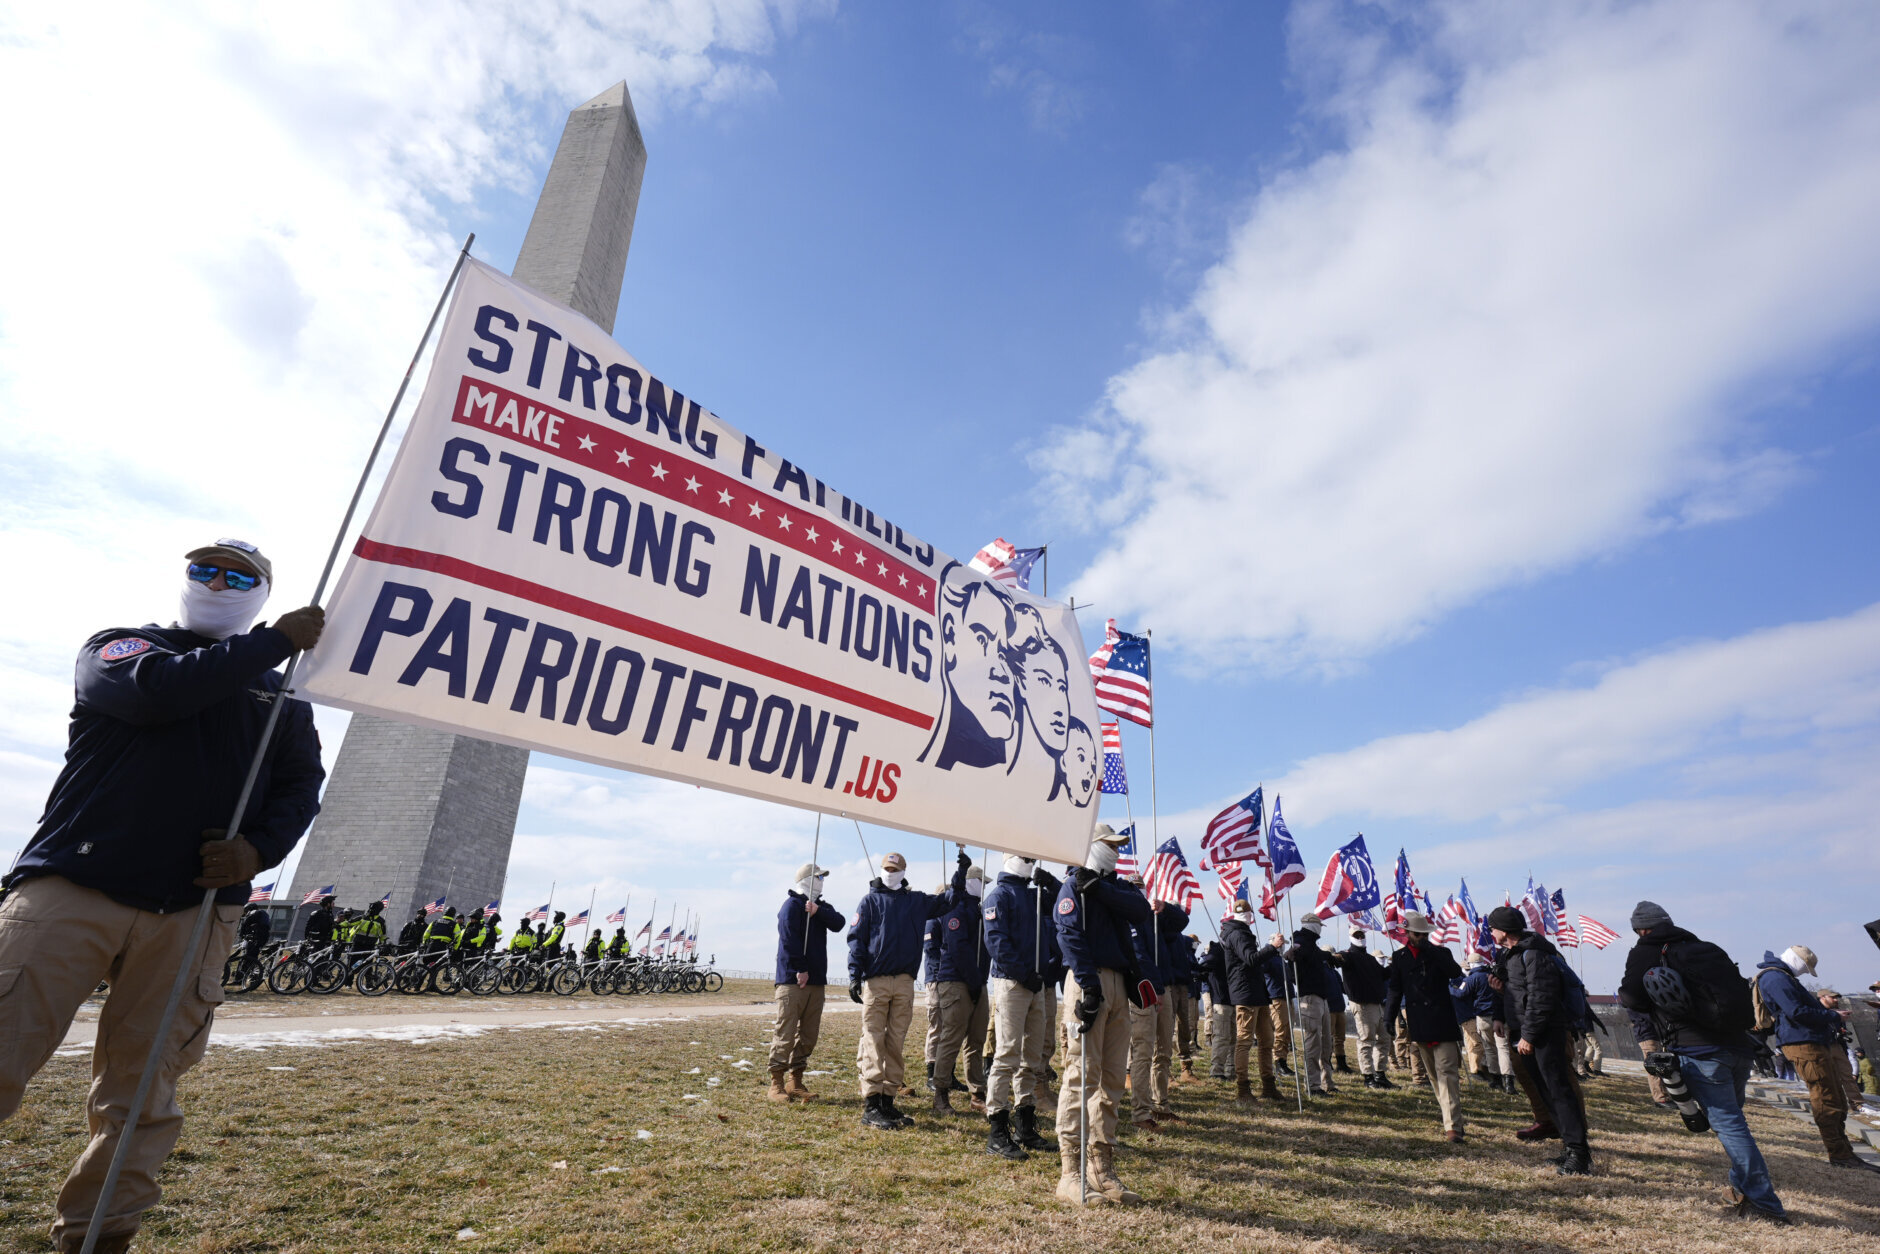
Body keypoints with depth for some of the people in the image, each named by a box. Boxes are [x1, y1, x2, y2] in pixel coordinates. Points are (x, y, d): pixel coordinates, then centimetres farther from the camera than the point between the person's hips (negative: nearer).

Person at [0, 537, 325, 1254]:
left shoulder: (279, 693, 17)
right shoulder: (118, 646, 11)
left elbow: (302, 784, 10)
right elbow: (157, 688, -13)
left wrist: (259, 849, -9)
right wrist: (278, 639, -9)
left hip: (193, 914, 2)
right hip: (69, 890, -2)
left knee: (141, 1097, 5)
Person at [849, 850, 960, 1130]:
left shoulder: (917, 901, 14)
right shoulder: (871, 900, 6)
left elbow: (950, 899, 16)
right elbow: (856, 938, 1)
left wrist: (962, 870, 4)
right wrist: (854, 977, -8)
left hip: (904, 982, 3)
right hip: (875, 981, -3)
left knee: (896, 1042, 6)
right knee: (873, 1041, -5)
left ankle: (888, 1101, 14)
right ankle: (871, 1105, -3)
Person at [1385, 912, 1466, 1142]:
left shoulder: (1440, 952, 2)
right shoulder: (1399, 957, 7)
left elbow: (1456, 972, -18)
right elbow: (1394, 989, 7)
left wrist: (1431, 951, -23)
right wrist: (1390, 1017, 0)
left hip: (1442, 1022, -3)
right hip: (1419, 1026, 3)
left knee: (1447, 1072, -9)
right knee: (1433, 1074, 13)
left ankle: (1452, 1127, -10)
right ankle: (1451, 1115, 28)